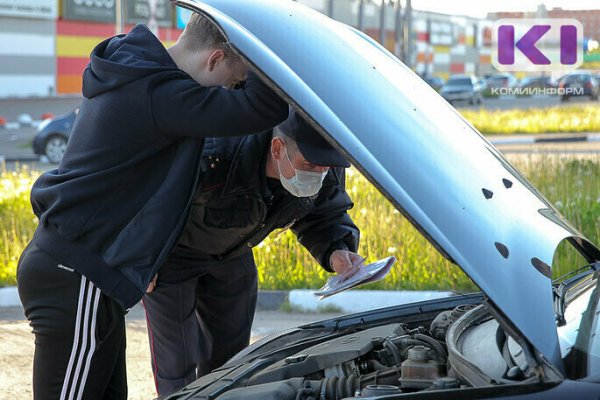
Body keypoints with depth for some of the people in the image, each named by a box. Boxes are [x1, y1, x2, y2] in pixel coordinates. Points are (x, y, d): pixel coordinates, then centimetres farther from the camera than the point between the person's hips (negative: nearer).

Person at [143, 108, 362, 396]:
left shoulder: (327, 174, -25)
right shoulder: (211, 159, -43)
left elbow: (324, 217, -6)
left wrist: (336, 252, -30)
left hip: (231, 254, 6)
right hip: (172, 252, -6)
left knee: (228, 356, 14)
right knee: (178, 363, -7)